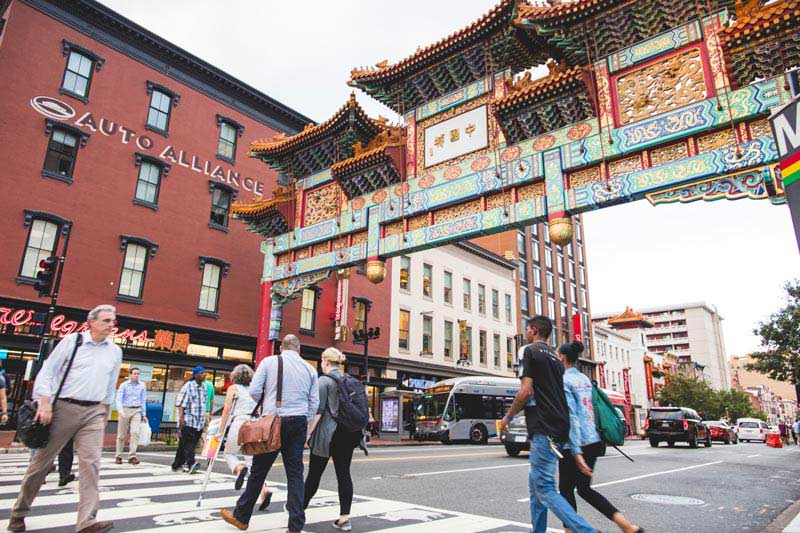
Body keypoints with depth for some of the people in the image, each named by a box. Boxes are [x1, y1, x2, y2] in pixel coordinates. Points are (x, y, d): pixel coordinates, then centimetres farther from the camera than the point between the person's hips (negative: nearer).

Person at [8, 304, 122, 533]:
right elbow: (47, 371, -3)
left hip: (93, 412, 3)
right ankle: (19, 513, 29)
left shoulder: (115, 351, 9)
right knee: (42, 461, 8)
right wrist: (45, 403, -12)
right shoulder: (71, 341, -3)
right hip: (64, 407, -2)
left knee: (91, 464, -9)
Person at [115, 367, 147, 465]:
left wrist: (143, 415, 10)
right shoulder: (124, 385, 0)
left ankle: (132, 456, -13)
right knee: (122, 435, 5)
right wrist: (121, 412, -21)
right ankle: (118, 456, 20)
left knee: (135, 432, -15)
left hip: (137, 411, 1)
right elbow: (119, 400, -6)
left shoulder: (142, 385, 7)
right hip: (125, 410, -1)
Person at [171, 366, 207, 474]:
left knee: (184, 444, 12)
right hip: (188, 420, -6)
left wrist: (205, 418, 23)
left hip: (199, 421, 6)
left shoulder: (204, 387, 14)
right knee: (188, 443, -13)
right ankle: (191, 464, -23)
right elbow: (181, 403, -9)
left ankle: (177, 465, 19)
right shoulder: (188, 386, -5)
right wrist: (181, 417, -18)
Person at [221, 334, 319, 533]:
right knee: (295, 473, 6)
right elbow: (314, 402, 6)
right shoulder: (310, 369, 8)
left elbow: (254, 391, -3)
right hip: (298, 423, 2)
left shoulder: (269, 362, 1)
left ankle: (241, 517, 26)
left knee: (259, 471, 11)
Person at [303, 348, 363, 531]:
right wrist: (356, 433, 22)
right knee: (344, 473, 4)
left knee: (314, 473, 9)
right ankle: (344, 518, 2)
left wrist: (307, 433, -10)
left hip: (327, 433, -5)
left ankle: (300, 508, 27)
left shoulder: (324, 380, -8)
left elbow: (318, 410, -14)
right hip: (349, 433, 6)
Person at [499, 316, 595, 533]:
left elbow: (525, 392, -15)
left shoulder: (531, 351, -5)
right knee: (536, 483, 16)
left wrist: (508, 417, 0)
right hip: (560, 427, 9)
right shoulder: (555, 357, 21)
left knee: (544, 489, -9)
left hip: (544, 429, -9)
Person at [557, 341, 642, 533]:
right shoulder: (585, 379, 12)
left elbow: (571, 416, -20)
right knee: (584, 488, 17)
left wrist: (576, 452, -22)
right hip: (594, 441, 8)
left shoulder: (563, 381, -12)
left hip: (577, 445, -8)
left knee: (566, 489, 8)